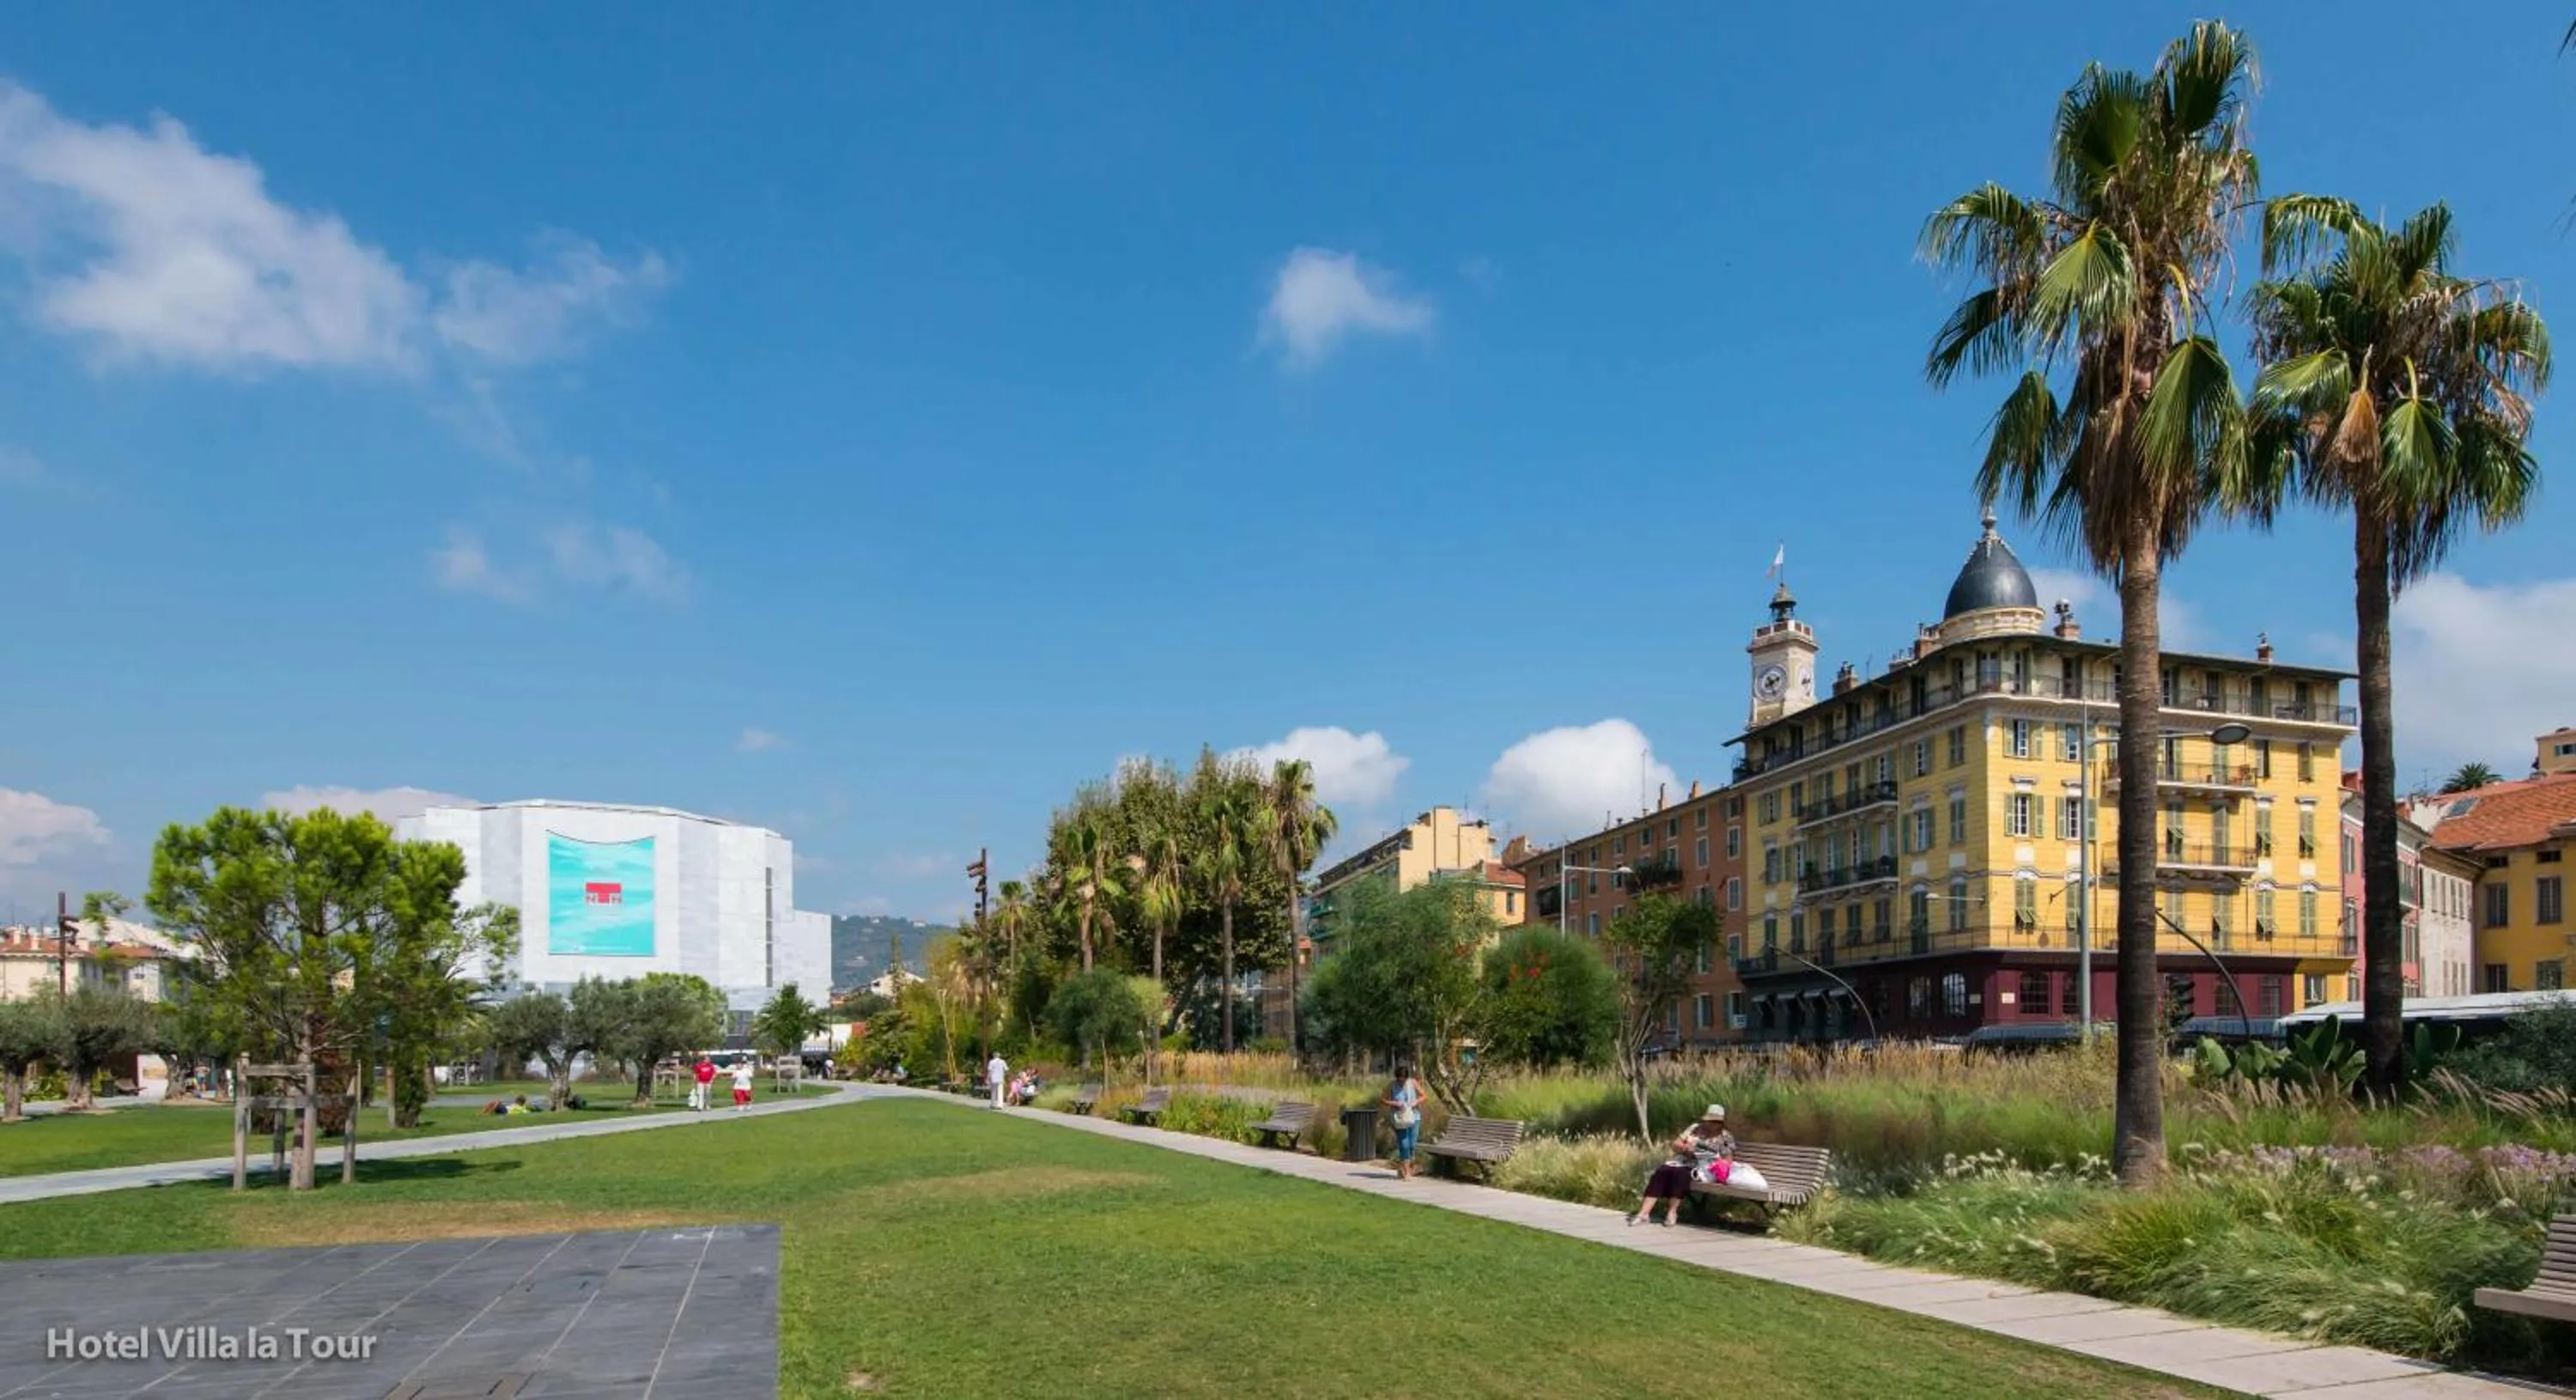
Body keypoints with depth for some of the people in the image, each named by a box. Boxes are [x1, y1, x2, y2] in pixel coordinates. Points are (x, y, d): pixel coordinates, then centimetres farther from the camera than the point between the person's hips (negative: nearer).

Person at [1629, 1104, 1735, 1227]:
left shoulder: (1726, 1137, 10)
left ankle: (1672, 1212, -29)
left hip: (1703, 1169, -4)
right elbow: (1675, 1144, 15)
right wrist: (1684, 1147, -7)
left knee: (1680, 1173, -36)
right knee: (1661, 1172, -27)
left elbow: (1728, 1160, 4)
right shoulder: (1695, 1128, 18)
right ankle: (1644, 1212, -33)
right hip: (1682, 1162, 4)